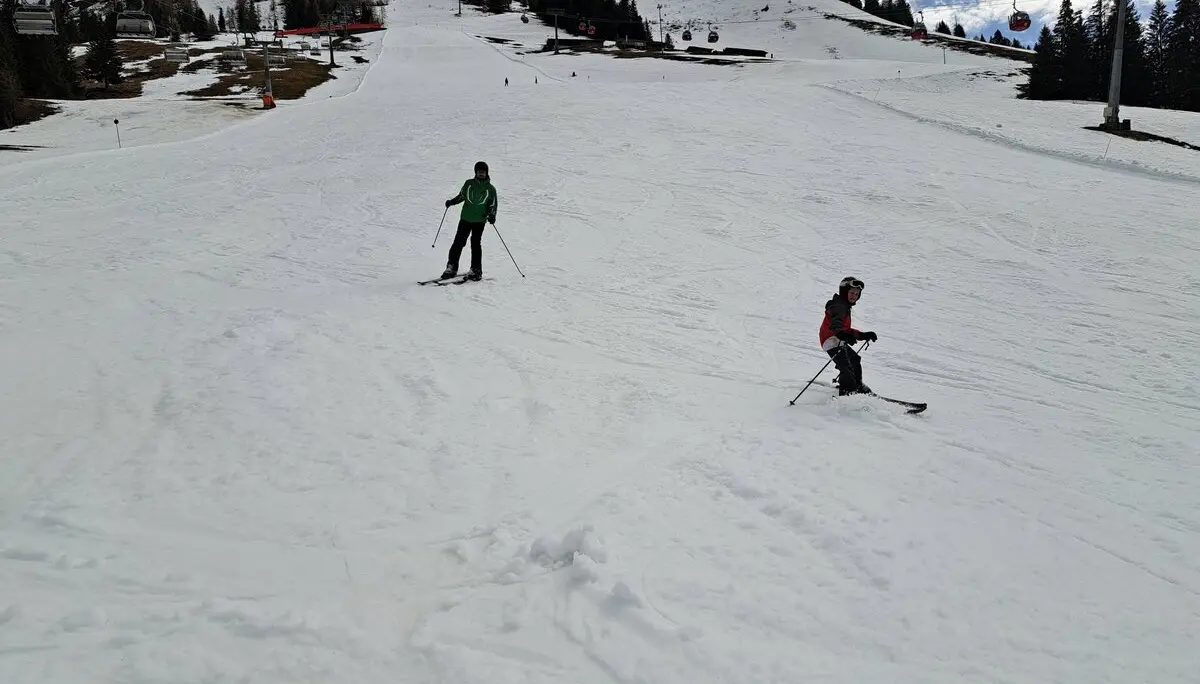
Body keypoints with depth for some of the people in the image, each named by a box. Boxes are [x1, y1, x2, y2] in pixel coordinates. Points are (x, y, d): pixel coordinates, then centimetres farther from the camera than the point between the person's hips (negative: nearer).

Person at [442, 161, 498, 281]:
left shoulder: (490, 189, 2)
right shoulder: (469, 183, 7)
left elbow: (493, 205, 5)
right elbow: (461, 196, 18)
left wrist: (491, 215, -12)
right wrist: (452, 201, 2)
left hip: (480, 221, -2)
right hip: (465, 218, 2)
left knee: (476, 243, -8)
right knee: (459, 241, 0)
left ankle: (476, 270, -1)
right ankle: (451, 267, 7)